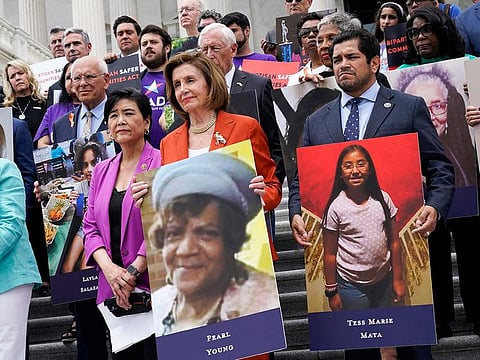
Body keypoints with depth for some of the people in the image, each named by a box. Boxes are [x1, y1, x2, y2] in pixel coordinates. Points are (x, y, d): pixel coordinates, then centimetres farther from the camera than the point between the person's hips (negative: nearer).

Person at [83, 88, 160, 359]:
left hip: (154, 284, -6)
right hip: (113, 289, 6)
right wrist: (109, 267, -8)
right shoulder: (102, 171, 13)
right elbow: (90, 226, 10)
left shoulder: (161, 164, -7)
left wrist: (133, 272, -16)